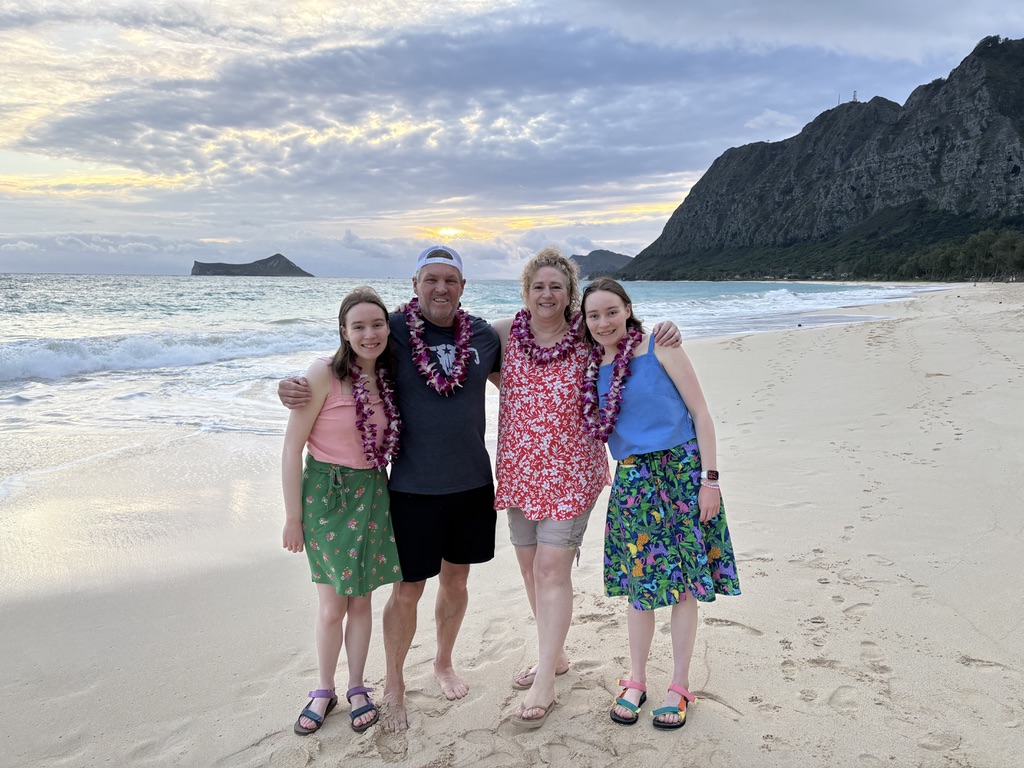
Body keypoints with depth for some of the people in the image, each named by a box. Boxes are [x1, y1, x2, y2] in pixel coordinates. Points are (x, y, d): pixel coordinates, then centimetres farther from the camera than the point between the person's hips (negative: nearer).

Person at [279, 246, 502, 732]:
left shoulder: (482, 335, 1)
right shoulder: (394, 332, -8)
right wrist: (291, 387, -20)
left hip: (472, 483, 3)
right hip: (413, 488, -3)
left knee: (455, 579, 18)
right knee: (407, 590, 5)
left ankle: (443, 662, 42)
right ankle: (394, 687, 27)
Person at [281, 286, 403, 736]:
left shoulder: (388, 377, 1)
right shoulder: (325, 374, -15)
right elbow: (292, 447, -12)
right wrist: (293, 516, -10)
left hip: (372, 493, 4)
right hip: (326, 493, -4)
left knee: (361, 599, 13)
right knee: (331, 606, 4)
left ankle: (357, 688, 31)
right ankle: (324, 691, 28)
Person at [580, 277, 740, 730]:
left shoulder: (660, 348, -6)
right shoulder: (593, 367, 6)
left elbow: (700, 413, -7)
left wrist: (709, 479, -10)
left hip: (681, 471, -3)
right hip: (631, 480, 4)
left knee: (684, 579, 4)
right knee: (637, 580, 9)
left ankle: (680, 686, 19)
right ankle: (636, 681, 25)